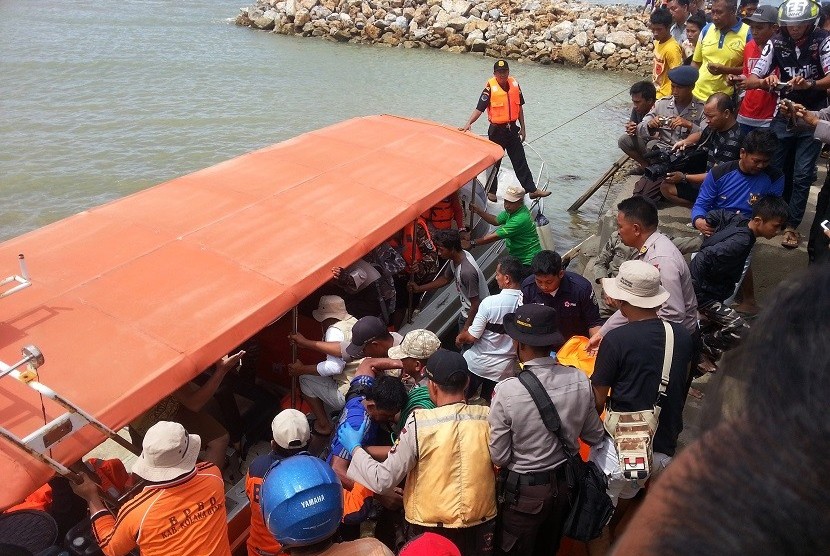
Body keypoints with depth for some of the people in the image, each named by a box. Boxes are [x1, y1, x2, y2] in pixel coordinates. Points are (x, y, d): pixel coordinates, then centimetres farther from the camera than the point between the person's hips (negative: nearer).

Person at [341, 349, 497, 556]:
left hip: (432, 530, -3)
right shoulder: (489, 418, -11)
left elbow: (383, 481, -16)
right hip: (481, 526, 3)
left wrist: (355, 448, -1)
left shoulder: (419, 423, -21)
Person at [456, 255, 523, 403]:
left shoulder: (490, 302, -25)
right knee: (490, 404, 23)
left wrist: (460, 338, 3)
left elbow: (471, 337, -19)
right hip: (505, 367, 3)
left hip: (478, 363, -3)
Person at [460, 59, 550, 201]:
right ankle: (491, 191, 23)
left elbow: (519, 107, 11)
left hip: (512, 129, 4)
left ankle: (532, 189, 13)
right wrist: (468, 123, -34)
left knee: (520, 161, 9)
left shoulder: (514, 84, 2)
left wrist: (523, 128, 11)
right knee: (494, 163, 8)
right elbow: (479, 109, -20)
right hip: (497, 130, -4)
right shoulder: (490, 88, -14)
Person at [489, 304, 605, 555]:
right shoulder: (580, 381, -16)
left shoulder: (507, 392, -29)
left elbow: (499, 456, -20)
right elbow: (594, 437, -2)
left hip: (524, 490, -4)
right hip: (565, 483, 4)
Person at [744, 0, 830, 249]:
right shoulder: (776, 42, -6)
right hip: (783, 115, 2)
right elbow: (750, 80, -10)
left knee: (802, 175, -1)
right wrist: (764, 81, -32)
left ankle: (792, 225, 7)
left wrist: (810, 84, -43)